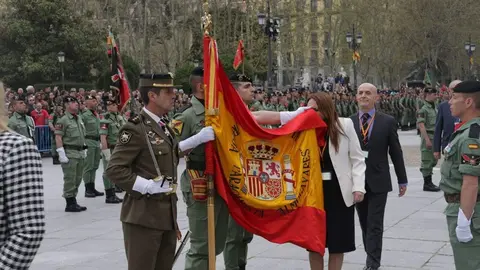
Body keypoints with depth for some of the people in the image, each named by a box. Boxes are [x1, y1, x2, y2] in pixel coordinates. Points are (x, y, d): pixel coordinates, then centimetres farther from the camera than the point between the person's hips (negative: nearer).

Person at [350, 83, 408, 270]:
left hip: (378, 181, -2)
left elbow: (396, 152, 1)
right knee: (365, 224, 12)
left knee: (374, 225, -3)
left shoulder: (387, 122, -2)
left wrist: (402, 180, 4)